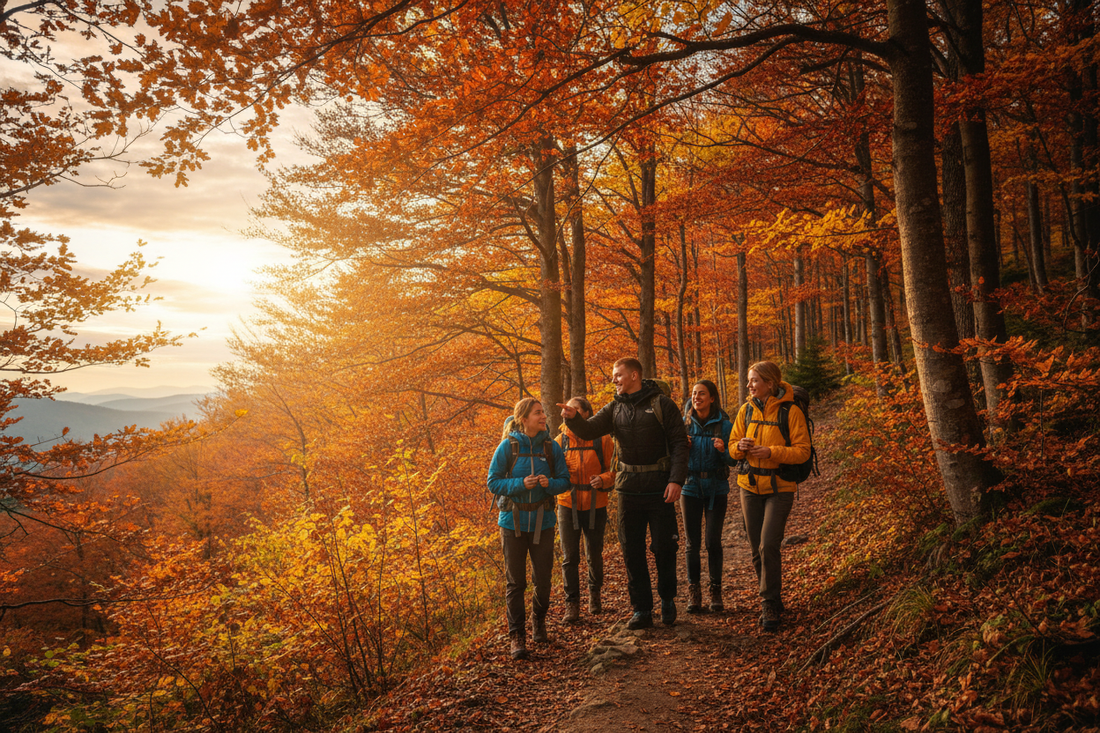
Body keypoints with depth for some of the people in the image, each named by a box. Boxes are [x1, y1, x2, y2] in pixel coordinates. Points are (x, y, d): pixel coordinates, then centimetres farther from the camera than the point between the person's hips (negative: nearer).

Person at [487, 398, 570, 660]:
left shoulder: (551, 447, -2)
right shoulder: (508, 446, -7)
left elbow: (564, 480, 5)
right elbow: (493, 482, -5)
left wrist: (550, 483, -17)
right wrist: (521, 484, -20)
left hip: (542, 520, 2)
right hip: (513, 520, -2)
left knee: (543, 579, 8)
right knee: (515, 581, 3)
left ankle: (539, 622, 36)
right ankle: (517, 636, 14)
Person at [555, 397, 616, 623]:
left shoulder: (602, 440, -4)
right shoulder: (560, 441, 1)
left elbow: (614, 469, -2)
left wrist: (603, 479, -22)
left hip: (595, 505, -1)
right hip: (568, 505, 1)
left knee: (594, 554, 11)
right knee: (569, 557, 0)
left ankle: (594, 593, 37)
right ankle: (572, 604, 10)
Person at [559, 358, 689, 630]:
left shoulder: (661, 404, -4)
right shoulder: (615, 408, 9)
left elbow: (679, 443, -7)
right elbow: (589, 430, 1)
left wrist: (676, 480, -16)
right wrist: (573, 418, -21)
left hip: (659, 489, -4)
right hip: (628, 488, 4)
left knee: (664, 548, 5)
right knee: (632, 551, 7)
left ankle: (667, 600, 27)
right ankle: (641, 610, 19)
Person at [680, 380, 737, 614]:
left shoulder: (724, 425, -4)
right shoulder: (685, 423, 3)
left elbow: (733, 460, -1)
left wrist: (723, 450, -21)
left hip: (716, 489, -2)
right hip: (691, 487, 2)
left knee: (713, 541, -3)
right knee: (692, 542, 3)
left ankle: (716, 591, 13)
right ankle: (694, 592, 13)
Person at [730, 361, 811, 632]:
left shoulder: (790, 411, -9)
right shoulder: (746, 409, 5)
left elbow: (803, 451, -11)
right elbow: (733, 446, 11)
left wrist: (772, 452, -23)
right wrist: (740, 446, -12)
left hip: (779, 487, -5)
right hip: (750, 486, 5)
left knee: (768, 546, -14)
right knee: (757, 549, 9)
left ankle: (770, 605, 1)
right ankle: (772, 602, 27)